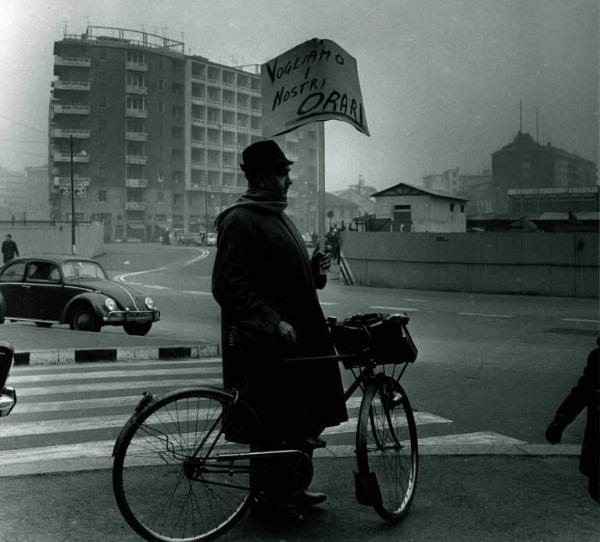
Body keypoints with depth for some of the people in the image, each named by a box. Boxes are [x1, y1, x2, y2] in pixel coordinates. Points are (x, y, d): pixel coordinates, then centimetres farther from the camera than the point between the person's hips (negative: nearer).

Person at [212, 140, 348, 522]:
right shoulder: (240, 220, -12)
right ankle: (267, 498, 15)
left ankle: (293, 488, 28)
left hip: (297, 337, 9)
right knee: (272, 426, 0)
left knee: (307, 419, 14)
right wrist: (273, 322, -24)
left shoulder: (279, 217, 18)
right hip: (264, 345, -9)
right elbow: (229, 286, -19)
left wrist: (315, 270, 7)